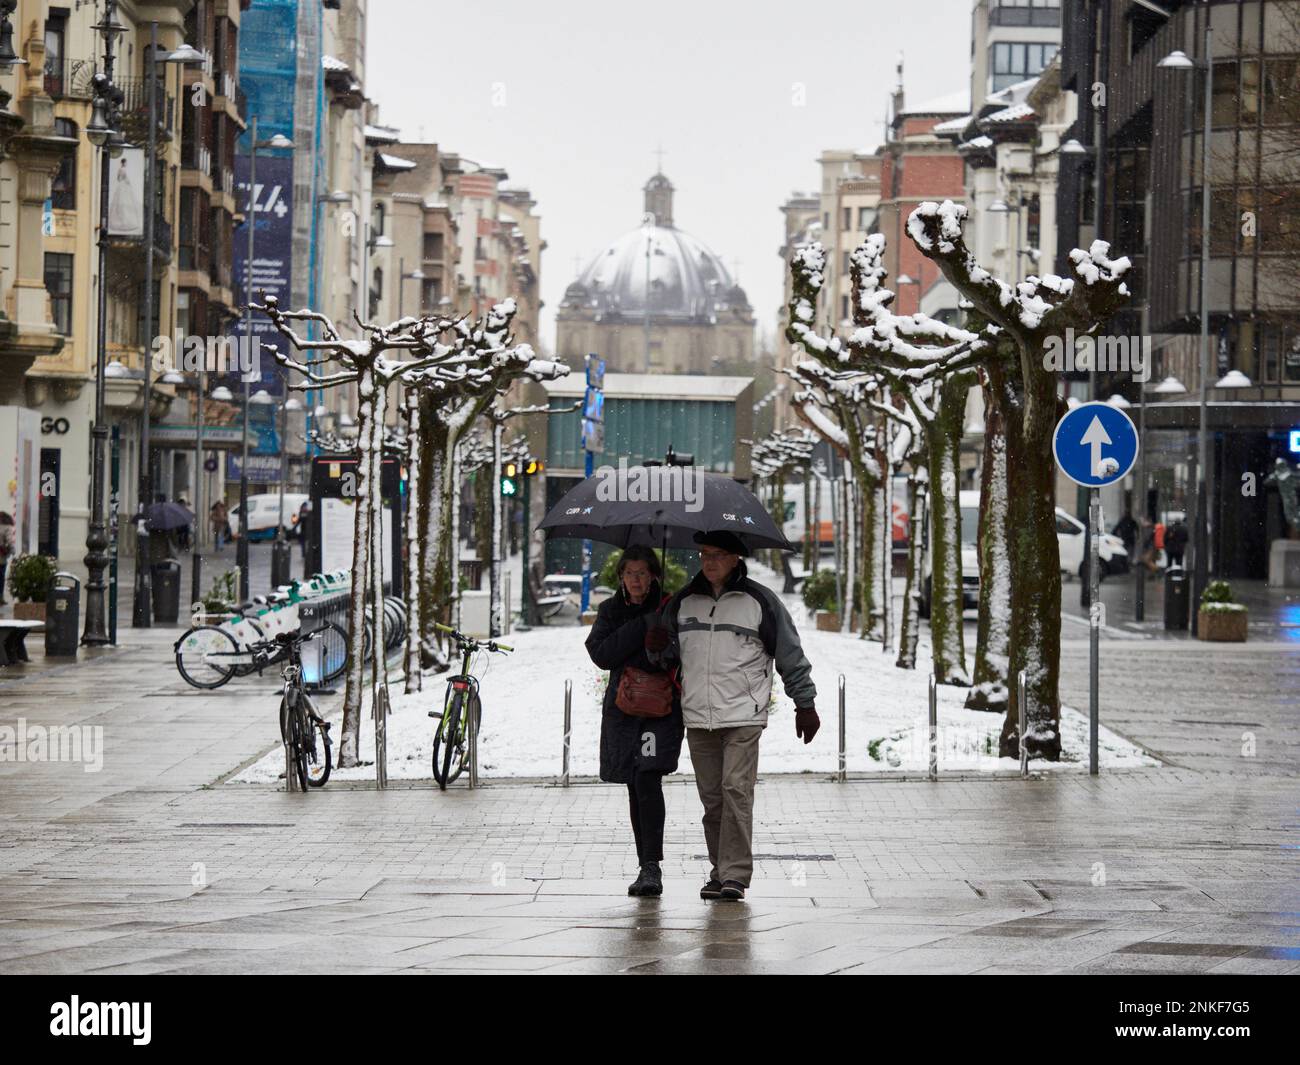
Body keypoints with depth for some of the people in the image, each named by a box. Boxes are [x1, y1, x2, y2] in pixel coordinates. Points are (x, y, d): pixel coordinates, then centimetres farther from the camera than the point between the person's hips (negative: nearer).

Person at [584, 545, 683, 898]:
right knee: (636, 788, 9)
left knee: (647, 780, -19)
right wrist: (644, 625, -14)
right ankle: (646, 867, 17)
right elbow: (602, 654, -8)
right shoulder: (611, 611, 7)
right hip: (622, 707, 4)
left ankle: (652, 867, -22)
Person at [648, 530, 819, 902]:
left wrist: (805, 704, 7)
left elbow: (790, 655, 6)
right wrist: (656, 647, -2)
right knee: (711, 797, 4)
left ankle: (735, 875, -12)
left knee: (736, 790, -13)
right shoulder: (683, 602, 12)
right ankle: (719, 872, 11)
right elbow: (670, 655, 22)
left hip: (743, 716, -4)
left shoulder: (759, 601, 1)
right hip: (697, 718, 4)